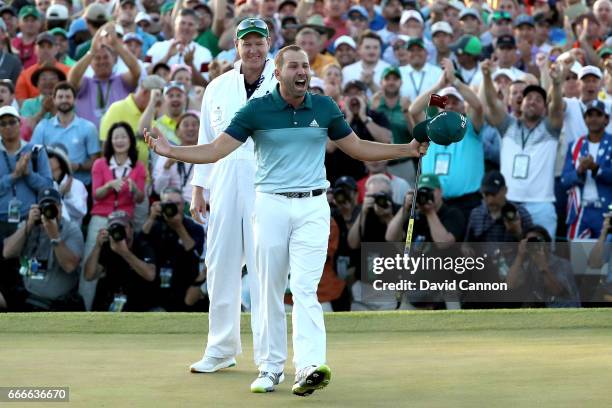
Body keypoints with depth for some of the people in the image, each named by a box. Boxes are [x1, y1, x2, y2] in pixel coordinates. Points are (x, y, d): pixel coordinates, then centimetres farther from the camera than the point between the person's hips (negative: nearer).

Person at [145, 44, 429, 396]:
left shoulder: (325, 108, 6)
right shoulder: (258, 110, -1)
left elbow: (359, 149, 16)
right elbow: (215, 151, -3)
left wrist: (408, 150, 9)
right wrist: (169, 150, -16)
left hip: (313, 208, 0)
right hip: (271, 205, 0)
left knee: (305, 288, -12)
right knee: (271, 289, 4)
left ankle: (309, 366, -24)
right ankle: (271, 367, 12)